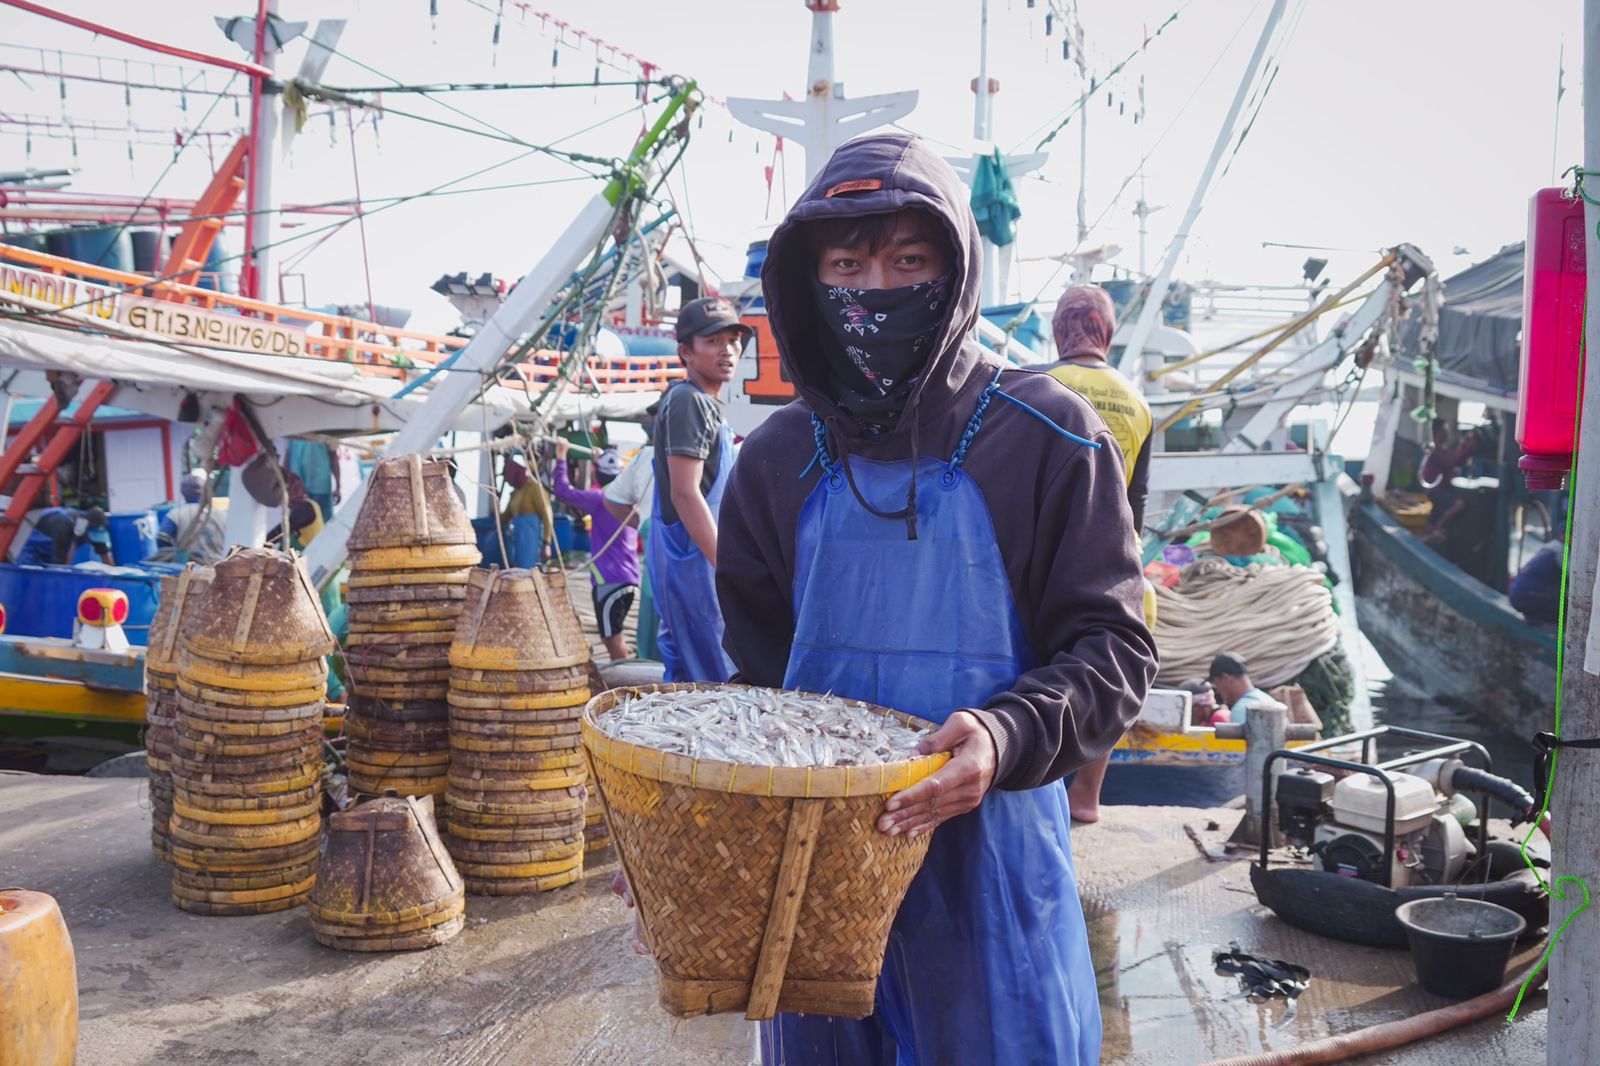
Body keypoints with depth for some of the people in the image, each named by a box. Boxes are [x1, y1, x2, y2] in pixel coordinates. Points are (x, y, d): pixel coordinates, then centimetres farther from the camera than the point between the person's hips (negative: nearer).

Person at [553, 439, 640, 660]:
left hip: (609, 580, -8)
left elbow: (562, 491, -13)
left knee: (612, 640, -4)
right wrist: (606, 459, 41)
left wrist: (561, 458, -2)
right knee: (612, 637, 19)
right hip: (629, 579, 8)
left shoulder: (601, 499, -12)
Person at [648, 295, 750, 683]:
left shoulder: (702, 403, 18)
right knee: (718, 679, -9)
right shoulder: (691, 402, -13)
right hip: (694, 559, -11)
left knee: (684, 678, 14)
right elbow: (685, 494, -21)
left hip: (681, 559, 11)